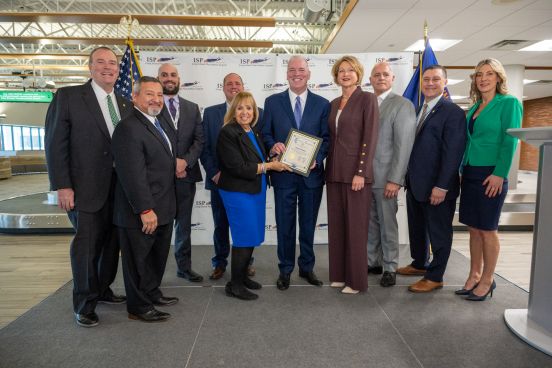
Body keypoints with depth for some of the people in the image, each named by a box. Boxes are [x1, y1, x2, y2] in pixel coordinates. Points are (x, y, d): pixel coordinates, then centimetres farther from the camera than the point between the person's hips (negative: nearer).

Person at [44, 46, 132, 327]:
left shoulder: (125, 104, 11)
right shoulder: (68, 96, -3)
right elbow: (55, 143, -8)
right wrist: (62, 186, -13)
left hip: (119, 188, 5)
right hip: (87, 188, -5)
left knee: (112, 243, 13)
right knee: (86, 246, 3)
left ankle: (102, 290, 32)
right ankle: (84, 304, 19)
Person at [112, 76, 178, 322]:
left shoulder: (158, 124, 13)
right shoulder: (128, 128, -18)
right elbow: (133, 175, -24)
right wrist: (145, 210, -24)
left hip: (163, 209, 10)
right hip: (141, 213, -9)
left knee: (158, 256, 21)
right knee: (139, 260, 7)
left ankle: (152, 293, 39)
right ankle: (139, 307, 23)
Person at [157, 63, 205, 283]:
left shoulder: (192, 108, 13)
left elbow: (199, 139, 5)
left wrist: (185, 161, -11)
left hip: (186, 174, 4)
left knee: (184, 224, 12)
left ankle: (184, 267, 25)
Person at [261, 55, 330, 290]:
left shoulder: (322, 104, 5)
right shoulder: (272, 102, 4)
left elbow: (326, 138, 2)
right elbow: (265, 133, 5)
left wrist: (317, 159, -15)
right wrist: (273, 146, -17)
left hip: (311, 173, 1)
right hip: (283, 173, 0)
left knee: (308, 224, 13)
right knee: (284, 224, 8)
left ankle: (307, 267, 30)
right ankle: (285, 270, 24)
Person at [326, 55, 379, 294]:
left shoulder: (367, 98, -4)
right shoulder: (334, 103, 15)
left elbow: (370, 137, -11)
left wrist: (361, 172, -16)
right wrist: (327, 168, 10)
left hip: (355, 172, -6)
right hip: (335, 172, 7)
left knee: (356, 227, 1)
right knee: (336, 226, 10)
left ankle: (356, 280, 13)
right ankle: (339, 274, 23)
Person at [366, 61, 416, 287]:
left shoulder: (402, 105, -5)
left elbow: (404, 146, -11)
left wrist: (395, 180, -15)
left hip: (385, 177, -5)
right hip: (364, 175, 5)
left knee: (387, 224, 5)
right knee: (370, 222, 13)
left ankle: (390, 268, 20)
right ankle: (373, 262, 27)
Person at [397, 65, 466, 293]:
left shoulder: (453, 112, -10)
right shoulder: (418, 111, 14)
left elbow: (453, 152, -17)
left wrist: (442, 186, -20)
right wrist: (408, 178, 10)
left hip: (437, 187, -7)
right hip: (415, 184, 8)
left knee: (439, 232, 7)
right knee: (417, 228, 19)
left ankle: (435, 277, 20)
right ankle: (419, 264, 37)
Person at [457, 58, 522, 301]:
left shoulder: (509, 103, -4)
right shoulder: (474, 108, 15)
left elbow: (509, 141, -11)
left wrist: (500, 174, -17)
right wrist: (463, 169, 9)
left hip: (491, 175, -6)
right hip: (470, 174, 6)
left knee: (487, 230, 2)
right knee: (473, 229, 11)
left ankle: (487, 281, 15)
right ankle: (474, 275, 22)